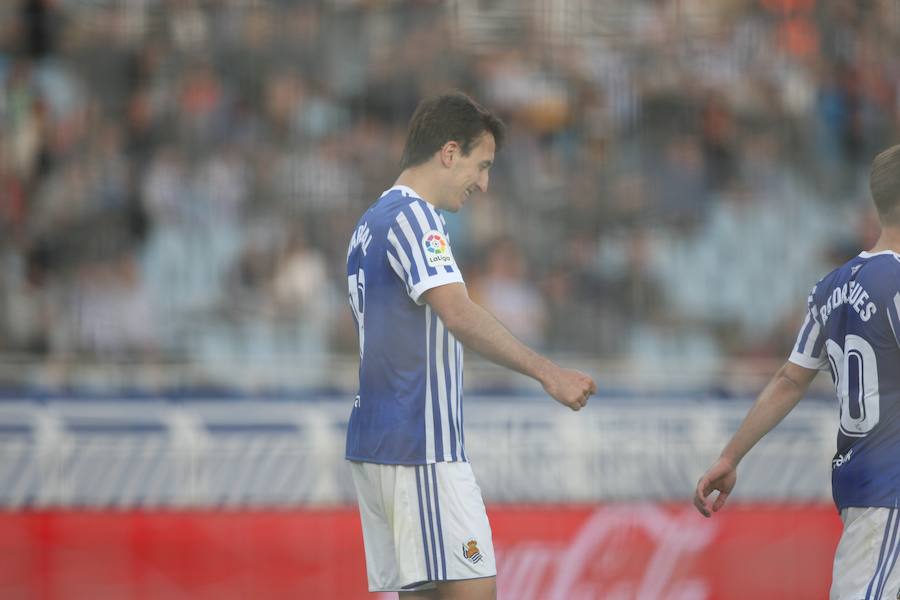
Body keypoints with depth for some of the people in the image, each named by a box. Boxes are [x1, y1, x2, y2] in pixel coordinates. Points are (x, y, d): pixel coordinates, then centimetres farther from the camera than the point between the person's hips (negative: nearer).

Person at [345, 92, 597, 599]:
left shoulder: (373, 223, 19)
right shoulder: (412, 216, -11)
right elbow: (459, 315, -26)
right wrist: (548, 372, -30)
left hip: (376, 443, 10)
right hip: (421, 448, -10)